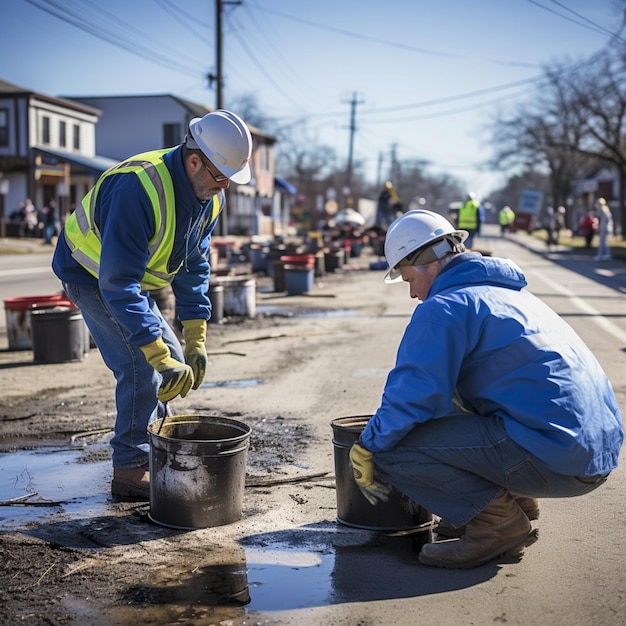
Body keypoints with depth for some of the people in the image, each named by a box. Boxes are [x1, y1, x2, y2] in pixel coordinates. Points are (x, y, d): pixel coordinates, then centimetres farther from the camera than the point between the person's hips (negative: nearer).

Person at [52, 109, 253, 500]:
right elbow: (118, 282, -40)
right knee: (141, 365, -18)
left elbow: (194, 266, -3)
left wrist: (196, 342, -9)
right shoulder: (138, 189, -38)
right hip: (92, 275, -8)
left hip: (132, 281, 8)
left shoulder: (209, 196, -11)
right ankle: (130, 471, -6)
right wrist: (160, 356, -43)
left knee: (176, 362, 7)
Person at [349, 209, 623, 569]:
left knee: (389, 448, -10)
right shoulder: (513, 293, 22)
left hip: (554, 457, -10)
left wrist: (366, 449, 3)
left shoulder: (445, 307, -8)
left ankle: (498, 522, -2)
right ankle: (516, 501, 19)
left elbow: (413, 396, -15)